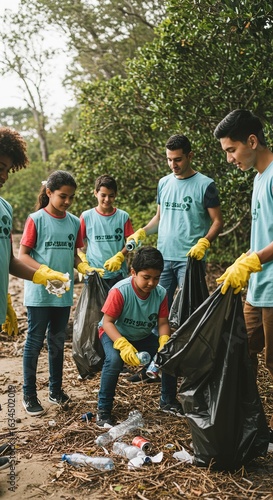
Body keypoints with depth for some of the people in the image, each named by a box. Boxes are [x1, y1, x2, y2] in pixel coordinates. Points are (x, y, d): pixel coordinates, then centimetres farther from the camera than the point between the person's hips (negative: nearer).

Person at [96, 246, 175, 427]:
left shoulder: (161, 293, -15)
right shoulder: (120, 291, -29)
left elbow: (163, 322, -13)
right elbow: (107, 322, -29)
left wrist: (164, 343, -34)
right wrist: (123, 345, -43)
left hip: (143, 336, 5)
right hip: (114, 333, -4)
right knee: (114, 360, -35)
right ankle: (103, 410, -18)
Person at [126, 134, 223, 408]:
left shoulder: (205, 185, -5)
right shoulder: (164, 183, 12)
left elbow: (217, 221, -4)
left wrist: (204, 242, -21)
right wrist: (142, 231, 1)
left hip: (189, 259, -5)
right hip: (163, 257, 5)